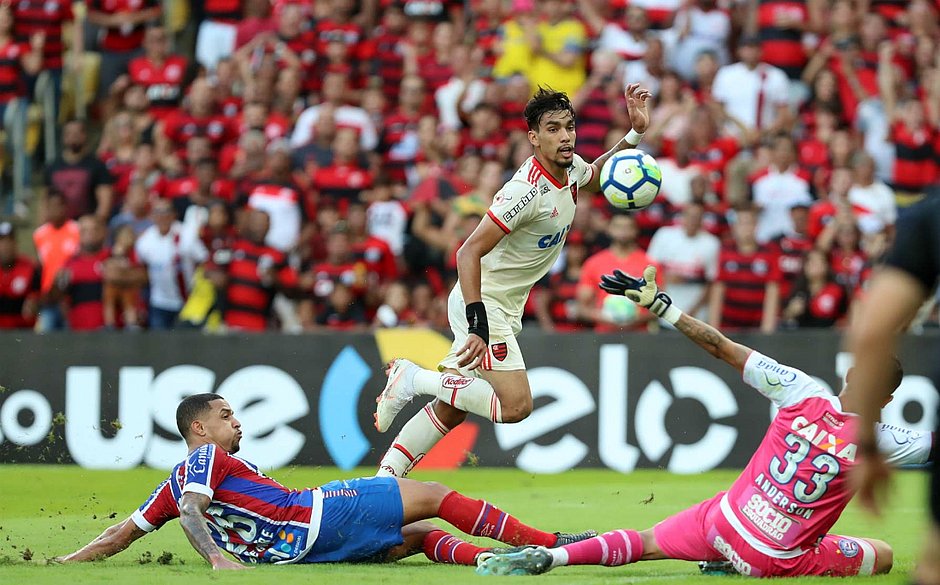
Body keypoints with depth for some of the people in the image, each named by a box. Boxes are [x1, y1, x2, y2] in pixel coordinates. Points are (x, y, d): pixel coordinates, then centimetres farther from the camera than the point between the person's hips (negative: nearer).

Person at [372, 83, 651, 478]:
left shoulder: (571, 167, 2)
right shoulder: (527, 190, -25)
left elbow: (596, 176, 29)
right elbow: (469, 252, -27)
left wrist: (635, 134, 13)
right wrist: (478, 325, -35)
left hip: (505, 308, 9)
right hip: (481, 302, -9)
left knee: (451, 409, 8)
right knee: (515, 405, -18)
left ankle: (386, 477, 14)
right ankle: (415, 378, -7)